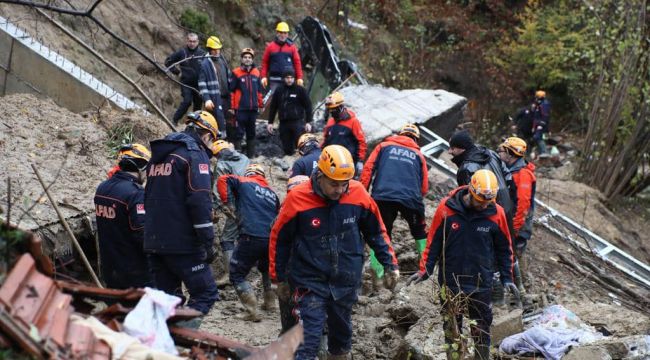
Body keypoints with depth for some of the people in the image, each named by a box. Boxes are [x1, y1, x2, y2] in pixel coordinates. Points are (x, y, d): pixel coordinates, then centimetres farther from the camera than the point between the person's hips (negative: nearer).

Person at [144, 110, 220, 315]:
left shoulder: (159, 155, 19)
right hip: (182, 243, -8)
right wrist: (208, 242, -16)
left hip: (154, 242, 8)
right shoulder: (195, 154, -7)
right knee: (206, 293, -3)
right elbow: (200, 201, -17)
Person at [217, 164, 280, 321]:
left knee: (237, 276, 6)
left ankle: (252, 311, -7)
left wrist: (226, 201, 7)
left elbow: (223, 179, 3)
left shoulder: (244, 183, 12)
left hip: (251, 237, -5)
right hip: (273, 240, 5)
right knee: (267, 269, 35)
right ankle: (270, 302, 33)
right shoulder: (272, 193, 23)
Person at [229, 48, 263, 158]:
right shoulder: (236, 73, -4)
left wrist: (261, 105, 18)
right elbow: (232, 91, -5)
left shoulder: (256, 72, 9)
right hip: (240, 108, -5)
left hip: (253, 108, 5)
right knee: (239, 132, -6)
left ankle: (251, 154, 19)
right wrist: (232, 107, -7)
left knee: (251, 132, 11)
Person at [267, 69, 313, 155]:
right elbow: (273, 107, 15)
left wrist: (308, 122, -5)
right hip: (283, 123, 4)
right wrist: (270, 122, 11)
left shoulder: (300, 90, 3)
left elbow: (308, 106, 2)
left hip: (298, 122, -4)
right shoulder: (278, 91, 12)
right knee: (287, 148, 5)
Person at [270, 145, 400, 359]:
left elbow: (376, 232, 6)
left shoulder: (358, 193, -10)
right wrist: (279, 278, 4)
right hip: (310, 283, -3)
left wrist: (390, 265, 5)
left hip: (346, 281, 3)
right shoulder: (298, 198, -17)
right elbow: (279, 239, -3)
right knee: (308, 341, -10)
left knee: (342, 333, 20)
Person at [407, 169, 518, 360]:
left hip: (481, 284, 0)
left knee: (482, 330, 7)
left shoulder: (496, 213, -8)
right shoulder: (446, 208, -11)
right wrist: (424, 270, -5)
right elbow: (433, 242, -1)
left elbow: (504, 249, 5)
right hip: (450, 283, 0)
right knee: (451, 328, 10)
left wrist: (506, 278, 4)